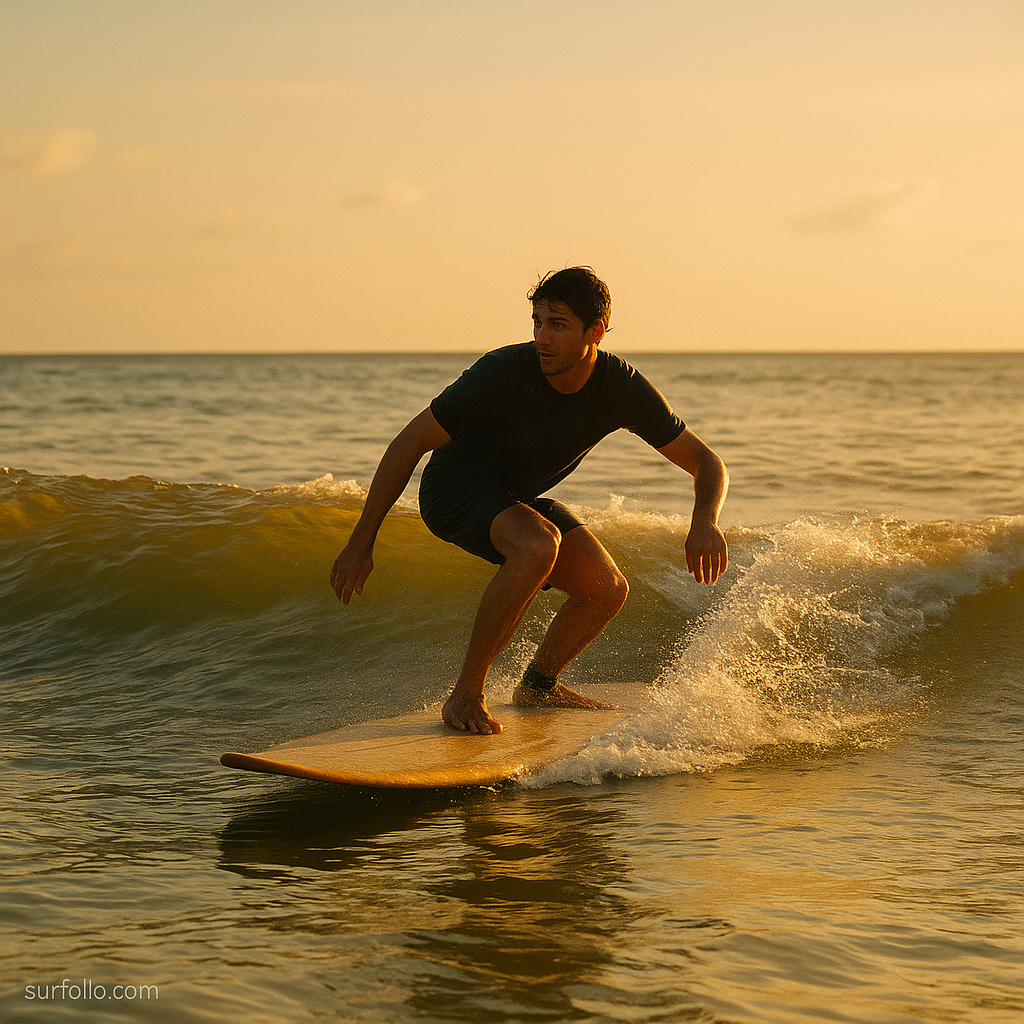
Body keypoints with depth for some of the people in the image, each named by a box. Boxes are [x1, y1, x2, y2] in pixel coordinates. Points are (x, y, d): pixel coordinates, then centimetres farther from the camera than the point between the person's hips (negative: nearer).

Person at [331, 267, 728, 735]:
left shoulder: (623, 388, -20)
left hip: (518, 498, 6)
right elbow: (409, 443, -23)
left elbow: (707, 463, -12)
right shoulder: (502, 372, -31)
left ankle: (538, 685, 25)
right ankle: (465, 695, -24)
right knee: (538, 544, -34)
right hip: (454, 487, -6)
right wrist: (361, 544, -23)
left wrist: (705, 521, -35)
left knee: (607, 591, -3)